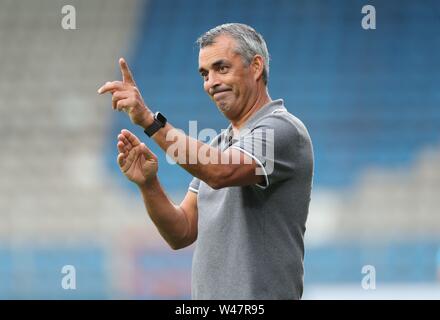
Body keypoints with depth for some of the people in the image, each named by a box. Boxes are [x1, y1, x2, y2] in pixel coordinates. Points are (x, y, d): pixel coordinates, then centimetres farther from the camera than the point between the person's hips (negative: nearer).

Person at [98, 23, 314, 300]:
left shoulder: (283, 130, -10)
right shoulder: (221, 143, 17)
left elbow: (221, 172, -28)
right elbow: (183, 233, 11)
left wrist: (151, 121, -30)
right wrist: (148, 184, -6)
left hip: (258, 301, -8)